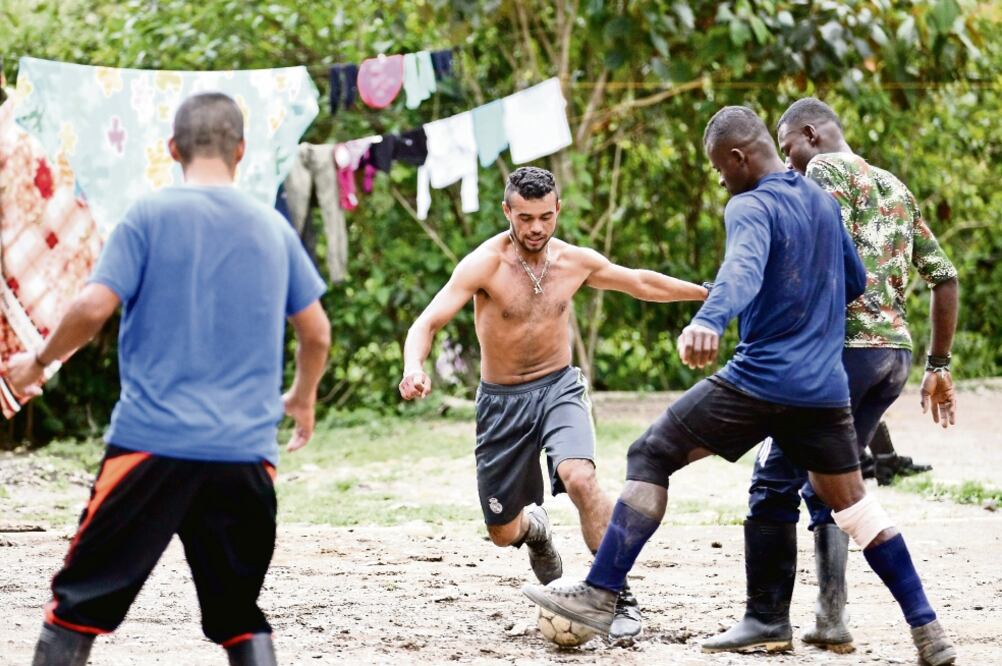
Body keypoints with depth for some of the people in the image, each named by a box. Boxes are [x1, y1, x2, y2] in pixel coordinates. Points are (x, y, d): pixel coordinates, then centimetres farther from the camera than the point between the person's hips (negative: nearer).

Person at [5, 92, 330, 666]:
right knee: (241, 616, 12)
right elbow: (317, 333, 15)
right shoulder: (272, 227, 9)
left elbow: (94, 308, -11)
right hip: (246, 452, 3)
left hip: (152, 443, -3)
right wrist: (303, 399, 33)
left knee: (82, 598, 2)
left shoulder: (151, 215, -3)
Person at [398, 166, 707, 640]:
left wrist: (708, 292, 19)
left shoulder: (576, 262, -3)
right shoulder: (484, 264, -16)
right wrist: (413, 368, -44)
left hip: (559, 388, 1)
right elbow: (428, 322, -24)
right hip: (502, 401, -1)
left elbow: (641, 282, 16)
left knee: (579, 478, -30)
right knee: (502, 532, 6)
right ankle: (535, 529, 46)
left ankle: (621, 597, -23)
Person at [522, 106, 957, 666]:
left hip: (760, 381, -7)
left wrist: (709, 320, -51)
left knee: (650, 456, 2)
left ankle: (601, 595, -4)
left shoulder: (751, 207, -11)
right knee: (851, 499, 19)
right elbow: (856, 283, 24)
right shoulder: (823, 200, 13)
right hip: (827, 388, 7)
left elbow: (743, 269, -33)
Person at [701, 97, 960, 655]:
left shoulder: (827, 169, -1)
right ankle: (832, 619, 5)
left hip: (844, 344, -8)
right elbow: (944, 277, 21)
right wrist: (939, 366, 24)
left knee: (776, 481, -4)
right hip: (896, 352, 8)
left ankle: (768, 617, -5)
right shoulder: (896, 188, 23)